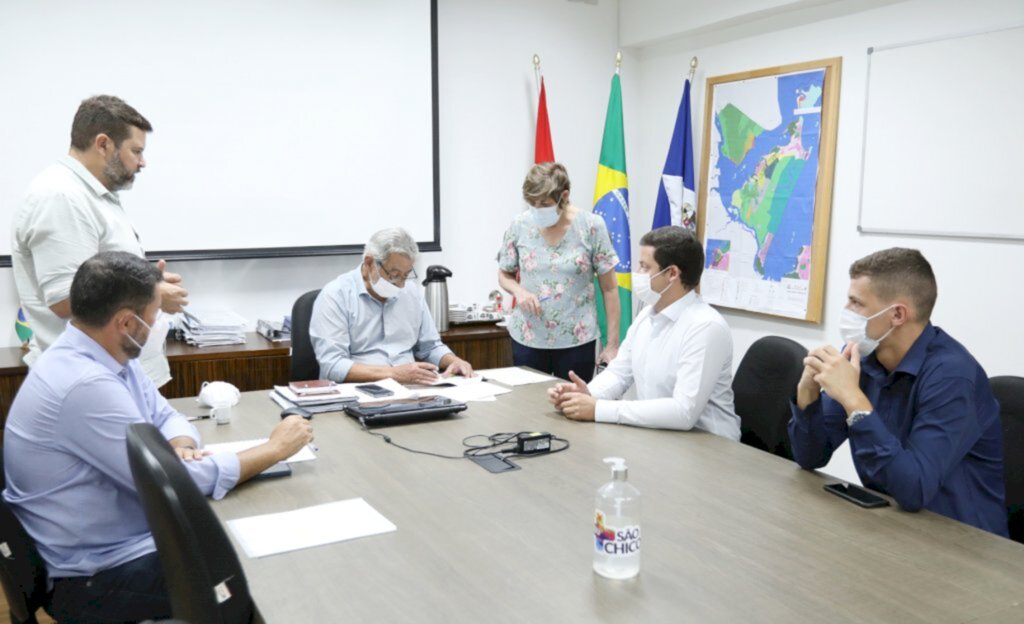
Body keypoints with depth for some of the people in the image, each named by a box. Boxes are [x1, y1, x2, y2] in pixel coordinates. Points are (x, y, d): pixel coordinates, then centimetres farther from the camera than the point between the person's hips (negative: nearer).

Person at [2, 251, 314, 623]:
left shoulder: (108, 357, 0)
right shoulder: (86, 384, -29)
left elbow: (165, 416, 10)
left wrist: (182, 447, -14)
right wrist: (274, 449, -17)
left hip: (130, 535, 9)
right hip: (98, 576, -9)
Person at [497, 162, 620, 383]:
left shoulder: (591, 226, -7)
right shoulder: (519, 225, -2)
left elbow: (609, 288, -3)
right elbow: (504, 275, 11)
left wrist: (613, 344, -4)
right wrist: (519, 291, -12)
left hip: (577, 340, -2)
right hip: (527, 338, 2)